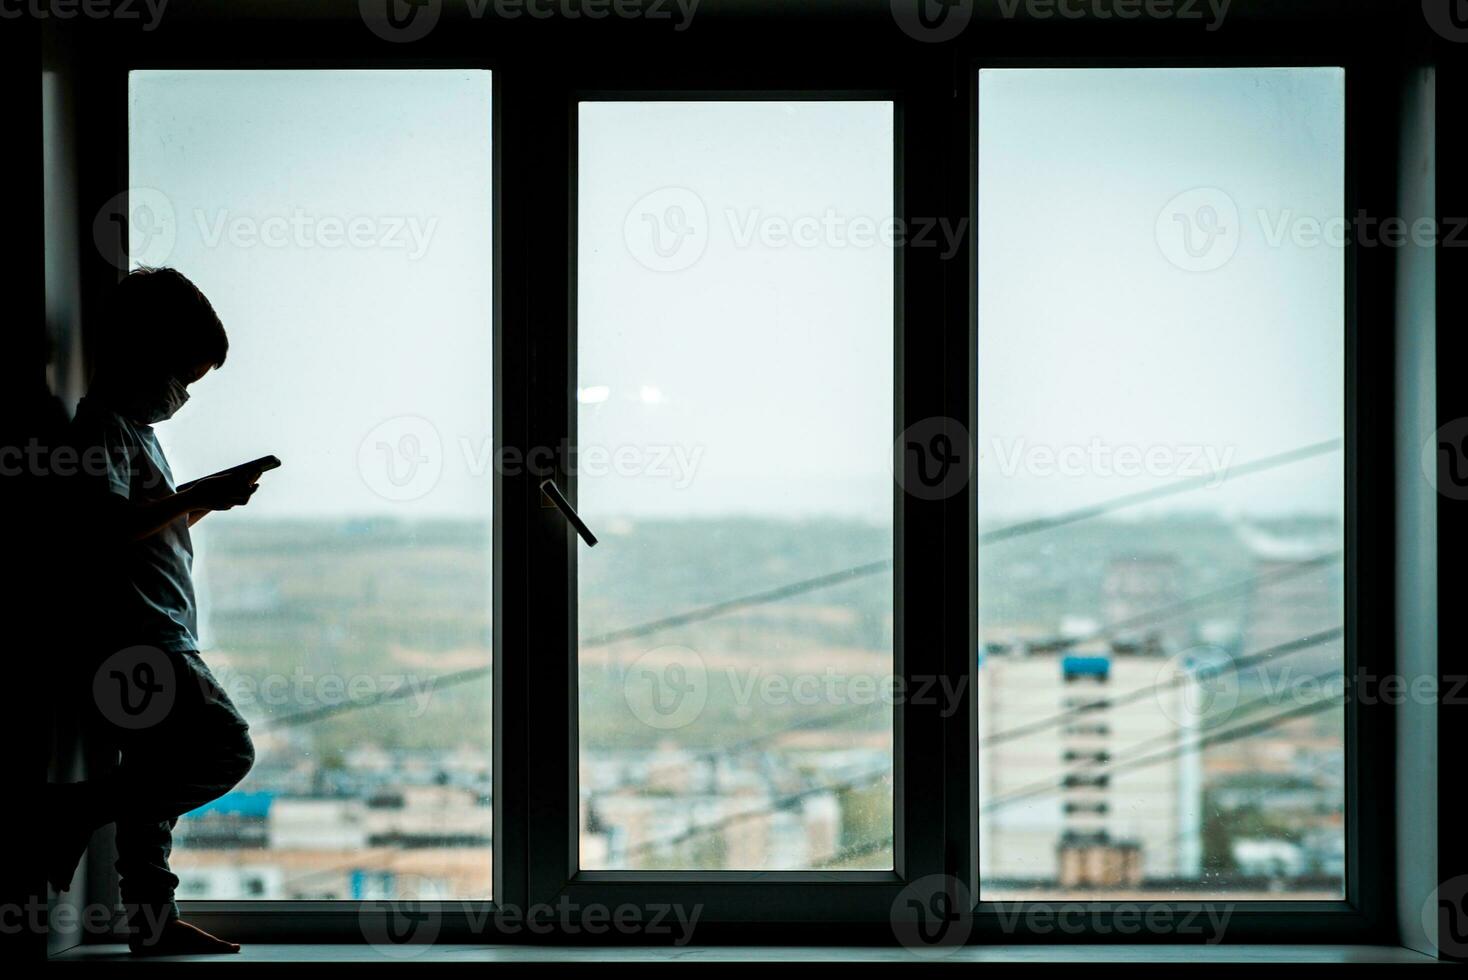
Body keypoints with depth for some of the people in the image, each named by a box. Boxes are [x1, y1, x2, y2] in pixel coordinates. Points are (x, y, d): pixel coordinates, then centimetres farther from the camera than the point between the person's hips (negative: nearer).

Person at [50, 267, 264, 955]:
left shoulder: (136, 426, 24)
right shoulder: (103, 422, -8)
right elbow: (109, 522, -22)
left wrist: (203, 502, 18)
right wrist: (198, 498, -19)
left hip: (156, 640, 11)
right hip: (134, 637, -11)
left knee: (154, 780, 9)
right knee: (225, 748, -18)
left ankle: (152, 921, 11)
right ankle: (76, 809, -11)